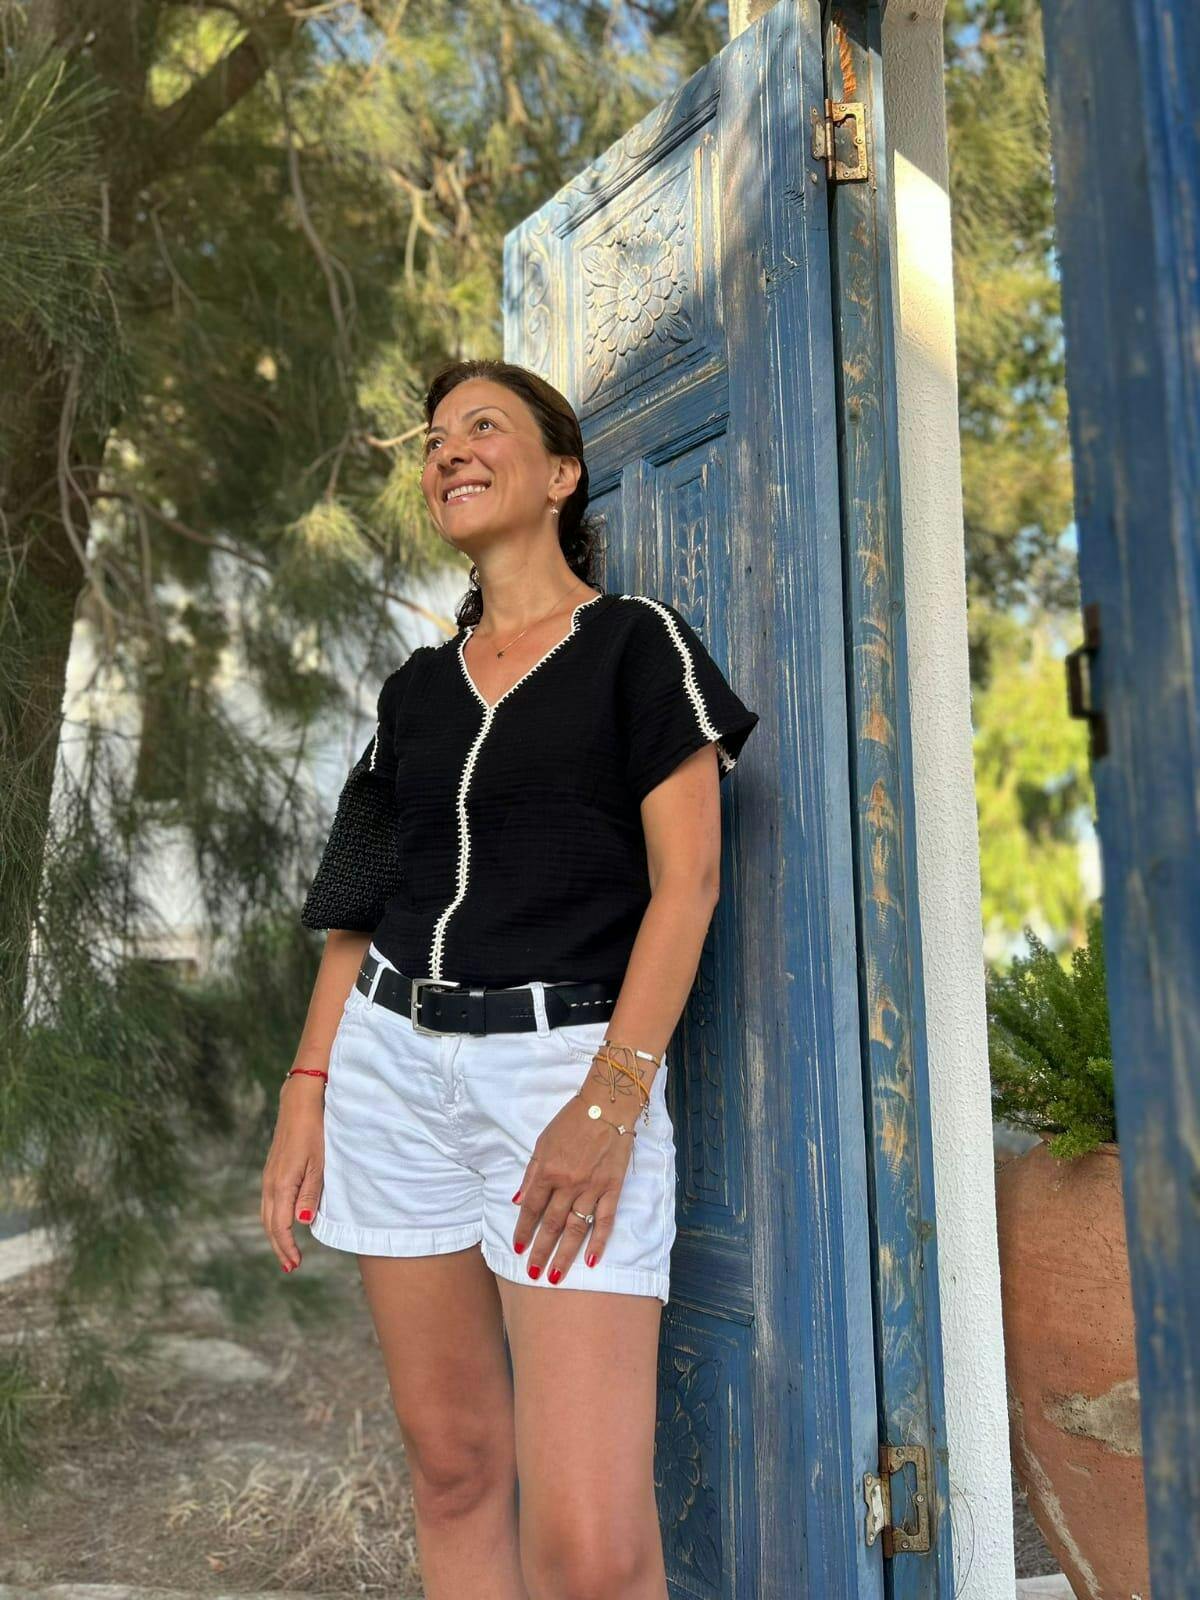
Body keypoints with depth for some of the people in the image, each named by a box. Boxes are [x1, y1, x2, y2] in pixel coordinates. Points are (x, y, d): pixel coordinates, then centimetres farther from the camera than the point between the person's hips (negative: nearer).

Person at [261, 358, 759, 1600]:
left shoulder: (637, 643, 2)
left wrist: (609, 1100, -16)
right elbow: (361, 901, 15)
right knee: (451, 1463, 11)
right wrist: (306, 1088, 6)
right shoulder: (415, 688, 16)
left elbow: (687, 878, -7)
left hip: (566, 1062, -5)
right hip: (391, 1060, 5)